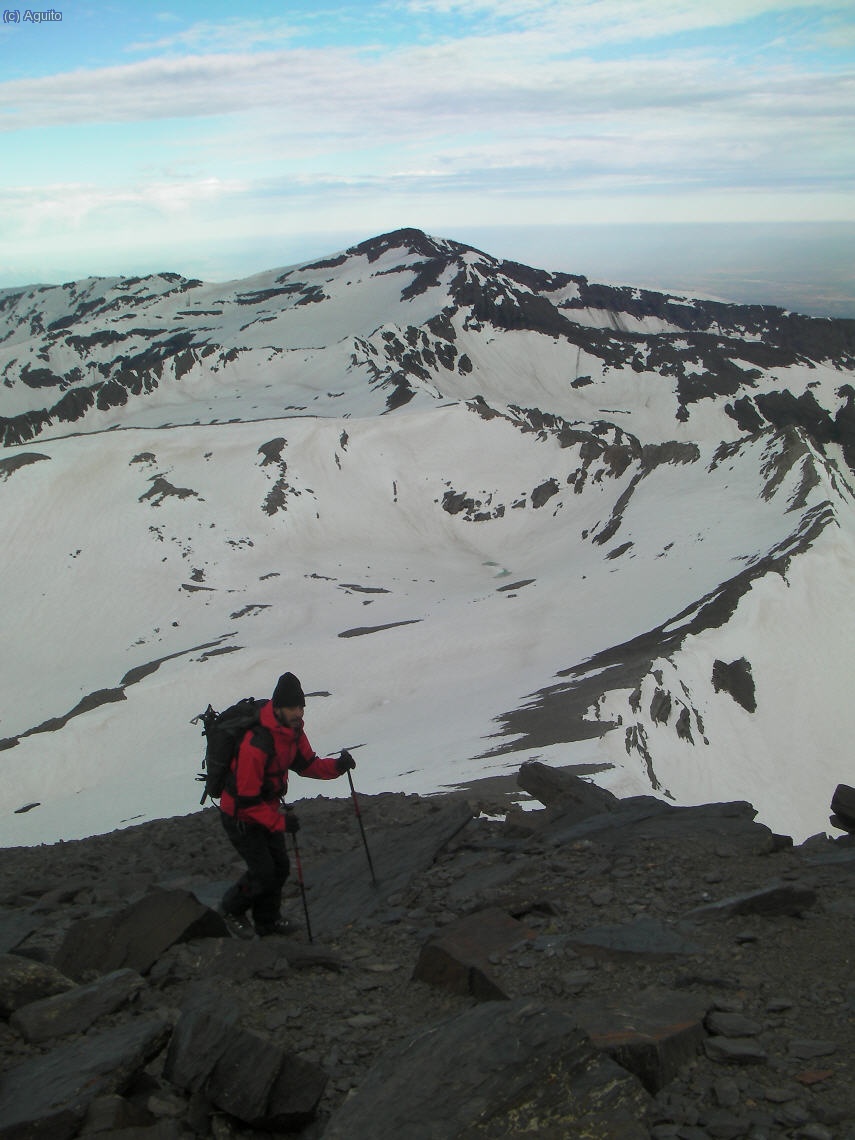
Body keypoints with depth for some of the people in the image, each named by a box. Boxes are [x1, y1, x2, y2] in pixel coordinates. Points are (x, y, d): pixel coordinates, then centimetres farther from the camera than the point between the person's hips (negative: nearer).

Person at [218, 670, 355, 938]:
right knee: (263, 871, -3)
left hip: (266, 808, 8)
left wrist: (336, 765, -13)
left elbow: (306, 764, 6)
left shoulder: (293, 730, -7)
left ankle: (267, 920, 31)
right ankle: (232, 910, 23)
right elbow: (247, 800, -30)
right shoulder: (256, 743, -35)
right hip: (240, 816, -8)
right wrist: (279, 822, -31)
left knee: (280, 866, 11)